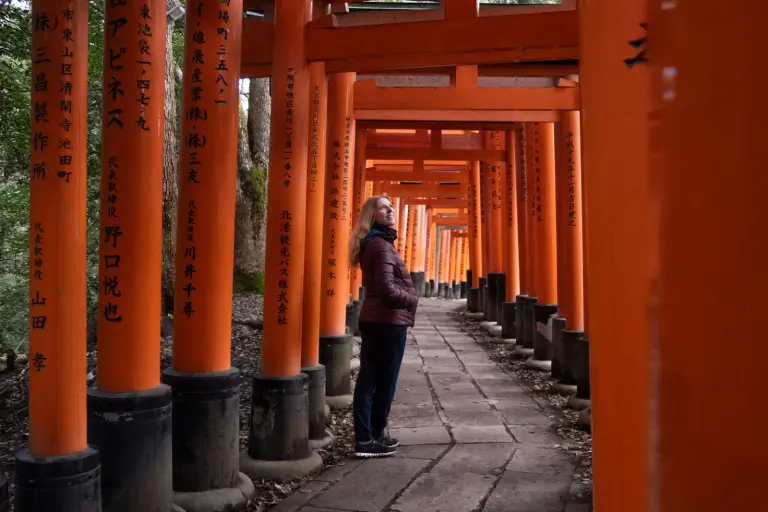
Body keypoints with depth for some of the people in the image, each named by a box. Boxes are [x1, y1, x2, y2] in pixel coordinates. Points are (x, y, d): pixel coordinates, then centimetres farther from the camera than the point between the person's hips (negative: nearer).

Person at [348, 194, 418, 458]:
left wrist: (407, 298, 9)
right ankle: (372, 439, 8)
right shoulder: (381, 245, -16)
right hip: (388, 320, -9)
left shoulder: (373, 243, 16)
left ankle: (364, 438, 16)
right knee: (384, 381, 0)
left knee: (368, 379, 9)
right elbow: (387, 289, -23)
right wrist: (412, 300, -8)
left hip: (372, 319, 9)